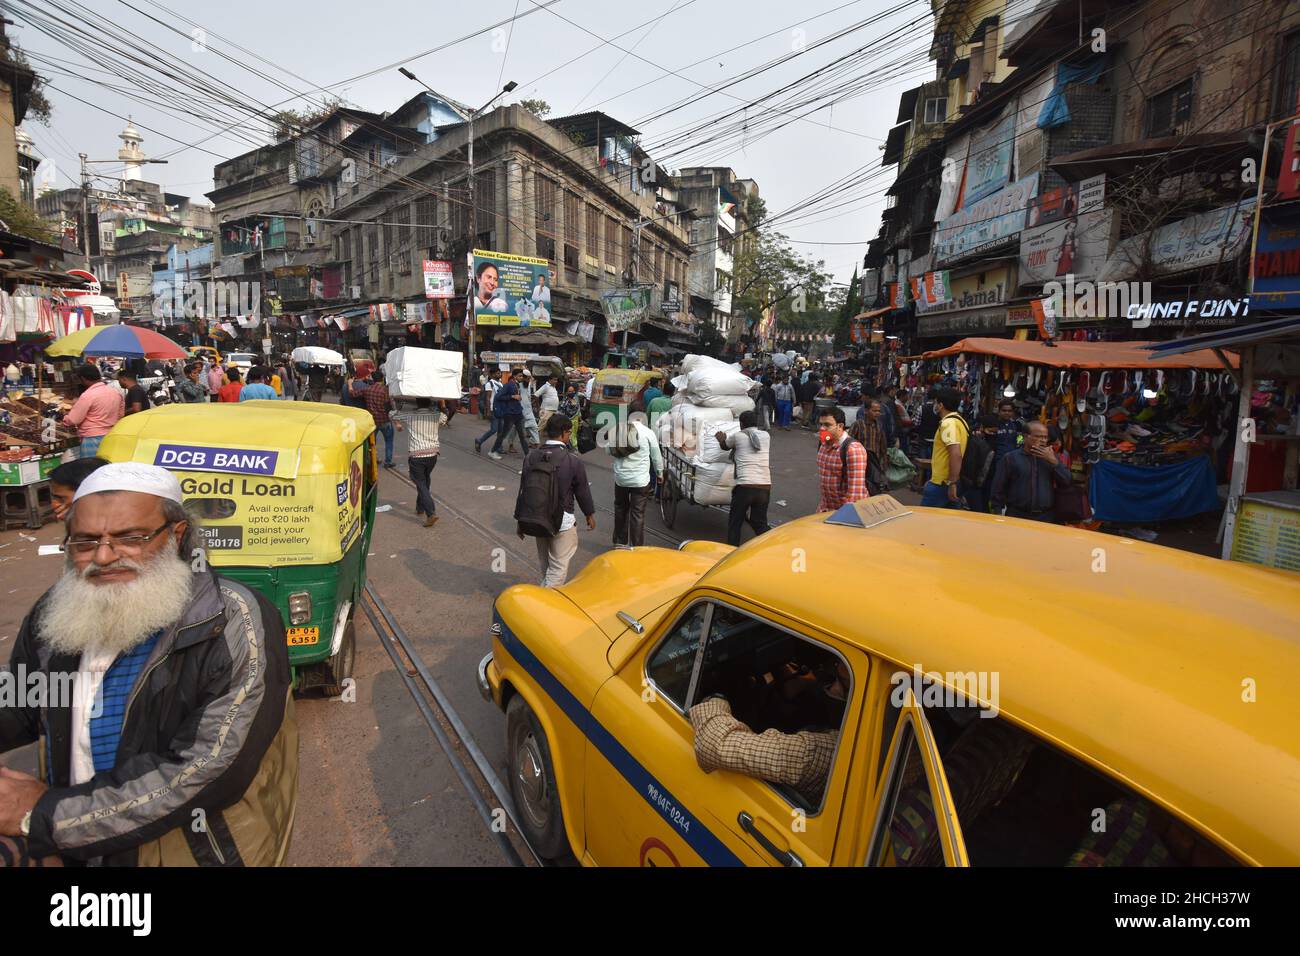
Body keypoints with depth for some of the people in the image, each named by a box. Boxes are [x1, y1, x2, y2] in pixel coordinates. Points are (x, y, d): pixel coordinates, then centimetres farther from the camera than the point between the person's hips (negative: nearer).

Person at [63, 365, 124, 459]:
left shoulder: (87, 395, -14)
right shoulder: (116, 392, 5)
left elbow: (73, 420, -9)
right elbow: (121, 415, 16)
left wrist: (65, 418, 10)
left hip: (93, 439, -7)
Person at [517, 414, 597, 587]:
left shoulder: (531, 457, -5)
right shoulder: (573, 461, -17)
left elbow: (523, 489, 1)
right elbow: (582, 490, -6)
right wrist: (590, 514, 11)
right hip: (563, 521, -5)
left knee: (545, 563, 24)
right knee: (559, 566, 4)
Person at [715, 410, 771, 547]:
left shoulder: (738, 436, 2)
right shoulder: (766, 436, 13)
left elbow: (724, 446, 20)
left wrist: (722, 439, 45)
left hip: (745, 487, -4)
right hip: (765, 487, 4)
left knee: (734, 524, 11)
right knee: (760, 523, 17)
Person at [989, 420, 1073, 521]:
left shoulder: (1051, 457, 12)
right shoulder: (1010, 458, 2)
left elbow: (1067, 483, 3)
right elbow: (998, 489, 1)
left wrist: (1053, 461, -7)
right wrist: (998, 516, -5)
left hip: (1046, 517, 3)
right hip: (1017, 516, -3)